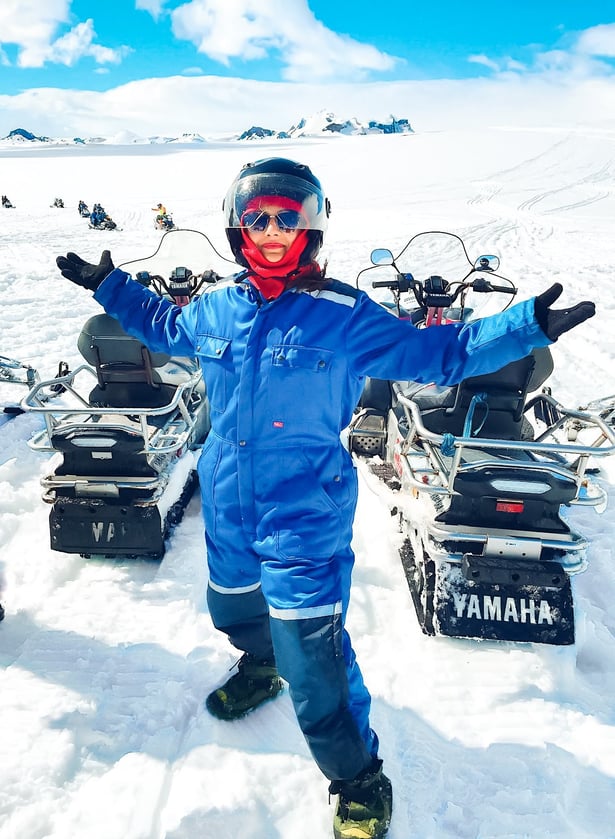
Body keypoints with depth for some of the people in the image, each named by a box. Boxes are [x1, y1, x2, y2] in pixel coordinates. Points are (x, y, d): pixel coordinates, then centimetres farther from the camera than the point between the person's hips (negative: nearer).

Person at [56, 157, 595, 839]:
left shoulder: (346, 316, -12)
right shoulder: (215, 309, 2)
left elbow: (438, 352, -7)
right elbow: (161, 324, 25)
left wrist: (527, 325, -16)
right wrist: (108, 286, 27)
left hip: (305, 522, -6)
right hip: (227, 512, 6)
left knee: (313, 667, -5)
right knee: (234, 611, 29)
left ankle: (360, 782, 23)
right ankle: (261, 669, 65)